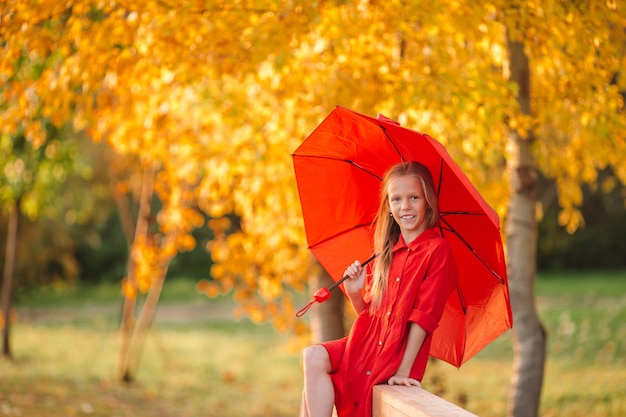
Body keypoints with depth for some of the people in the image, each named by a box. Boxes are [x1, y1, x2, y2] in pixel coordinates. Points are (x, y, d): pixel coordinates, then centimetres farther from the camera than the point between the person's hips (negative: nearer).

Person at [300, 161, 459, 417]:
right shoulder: (386, 252, 12)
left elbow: (424, 315, -14)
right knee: (313, 357, -17)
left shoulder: (437, 250, -8)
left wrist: (403, 370, -19)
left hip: (398, 354, -6)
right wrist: (354, 294, -7)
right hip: (368, 341, 6)